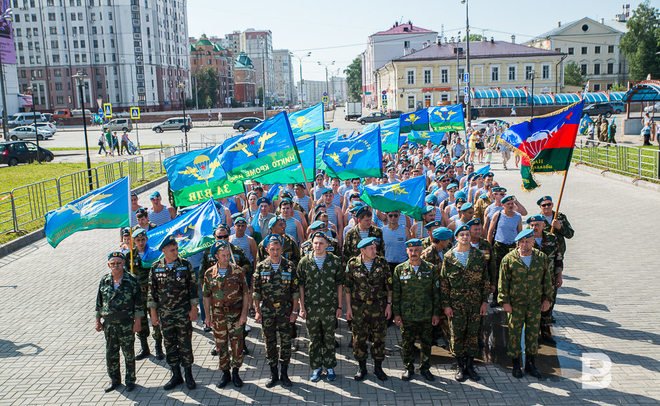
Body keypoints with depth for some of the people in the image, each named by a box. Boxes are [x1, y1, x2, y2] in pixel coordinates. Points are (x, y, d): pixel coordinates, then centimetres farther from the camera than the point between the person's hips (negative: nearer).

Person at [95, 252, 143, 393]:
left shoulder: (131, 281, -9)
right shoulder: (104, 281, 2)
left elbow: (138, 303, -6)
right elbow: (99, 303, 10)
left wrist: (137, 321, -8)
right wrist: (98, 320, 9)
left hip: (126, 324, -3)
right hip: (109, 324, 3)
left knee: (129, 353, 7)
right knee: (111, 353, 12)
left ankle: (130, 380, 21)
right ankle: (115, 380, 28)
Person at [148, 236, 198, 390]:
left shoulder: (185, 265, -5)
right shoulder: (156, 268, 0)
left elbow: (193, 287, -2)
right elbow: (152, 291, 4)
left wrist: (193, 308, -6)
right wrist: (153, 313, 3)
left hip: (184, 313, -2)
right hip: (165, 314, 2)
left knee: (185, 344, 4)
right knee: (170, 345, 10)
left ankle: (188, 375, 18)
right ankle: (176, 376, 24)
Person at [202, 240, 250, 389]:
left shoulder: (238, 271, -5)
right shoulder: (209, 274, 0)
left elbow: (246, 293, -3)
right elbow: (207, 296, 7)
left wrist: (244, 314, -8)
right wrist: (207, 316, 4)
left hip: (235, 314, -1)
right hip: (218, 315, 2)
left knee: (237, 344, 3)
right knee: (221, 345, 10)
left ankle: (235, 372, 20)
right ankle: (225, 373, 25)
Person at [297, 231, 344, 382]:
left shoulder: (335, 261, -2)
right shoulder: (304, 261, -2)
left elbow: (339, 284, 2)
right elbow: (301, 285, 1)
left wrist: (339, 306, 0)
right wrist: (302, 307, -2)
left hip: (330, 307, 0)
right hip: (311, 308, 1)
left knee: (329, 339, 10)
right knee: (314, 339, 11)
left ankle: (330, 367, 26)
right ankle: (316, 368, 26)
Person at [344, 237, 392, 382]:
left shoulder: (382, 263, -4)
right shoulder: (353, 264, -6)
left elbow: (389, 285, 2)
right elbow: (347, 287, 0)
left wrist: (389, 304, 0)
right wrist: (348, 307, -1)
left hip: (378, 307, 1)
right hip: (358, 308, -1)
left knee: (379, 338, 8)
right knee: (359, 338, 7)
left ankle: (378, 367, 25)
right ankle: (361, 368, 24)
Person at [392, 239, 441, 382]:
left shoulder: (431, 269, 0)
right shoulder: (400, 269, -1)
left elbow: (436, 293, 4)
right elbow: (395, 294, 1)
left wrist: (436, 313, 2)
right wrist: (396, 314, -2)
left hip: (426, 315, 1)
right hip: (406, 315, -1)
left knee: (426, 343, 11)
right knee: (407, 343, 9)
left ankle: (425, 368, 29)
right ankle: (408, 368, 27)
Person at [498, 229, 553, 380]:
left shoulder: (542, 258, -1)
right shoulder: (509, 259, -10)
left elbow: (547, 280, 7)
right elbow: (503, 282, -7)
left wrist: (547, 298, 5)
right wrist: (504, 301, -8)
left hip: (535, 303, 3)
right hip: (515, 304, -2)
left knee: (533, 333, 11)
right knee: (514, 333, 6)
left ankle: (530, 364, 26)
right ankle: (516, 365, 20)